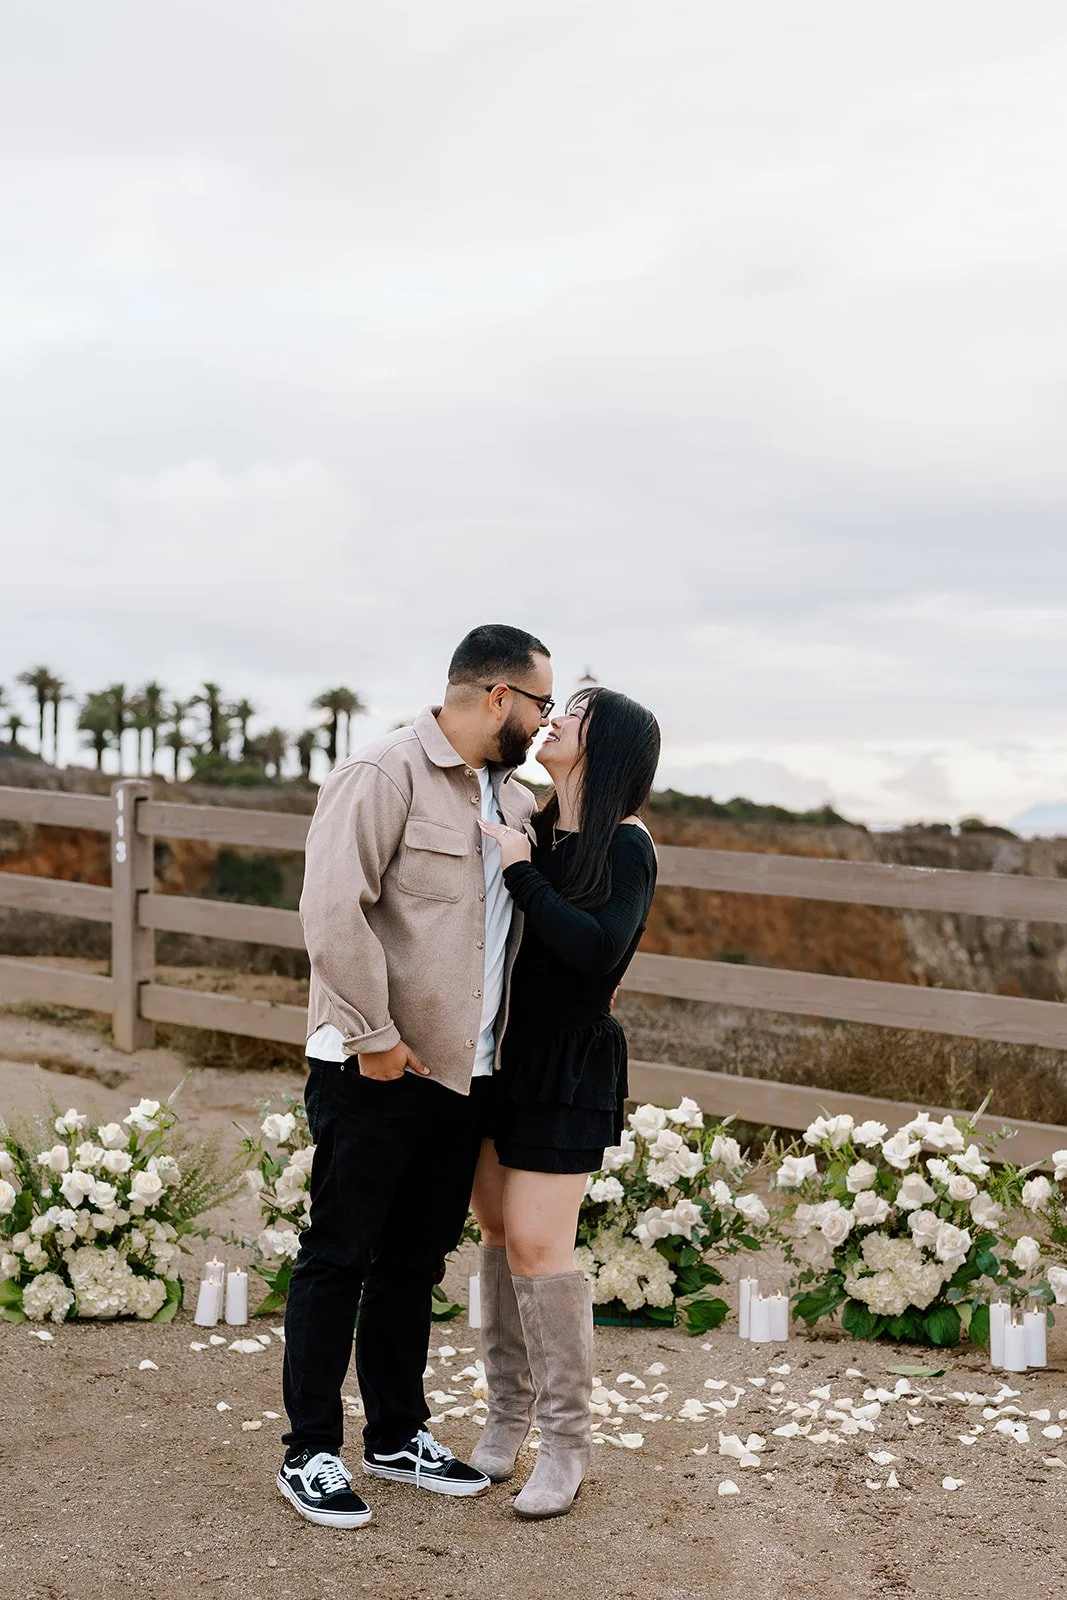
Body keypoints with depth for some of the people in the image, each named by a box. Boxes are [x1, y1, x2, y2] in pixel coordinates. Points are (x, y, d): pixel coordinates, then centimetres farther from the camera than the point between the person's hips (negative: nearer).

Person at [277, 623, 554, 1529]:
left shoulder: (514, 801, 12)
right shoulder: (385, 775, -13)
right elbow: (333, 910, -21)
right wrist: (375, 1037, -20)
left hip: (463, 1073, 8)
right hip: (375, 1072, -8)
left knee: (417, 1261, 17)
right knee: (340, 1258, 3)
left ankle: (398, 1436, 30)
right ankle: (311, 1453, 14)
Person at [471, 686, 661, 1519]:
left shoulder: (625, 845, -11)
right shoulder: (531, 829, 6)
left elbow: (597, 950, -25)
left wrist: (523, 871, -22)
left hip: (569, 1066, -6)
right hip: (501, 1051, 6)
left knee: (537, 1244, -7)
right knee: (499, 1232, 11)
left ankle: (567, 1441, 8)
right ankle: (508, 1412, 26)